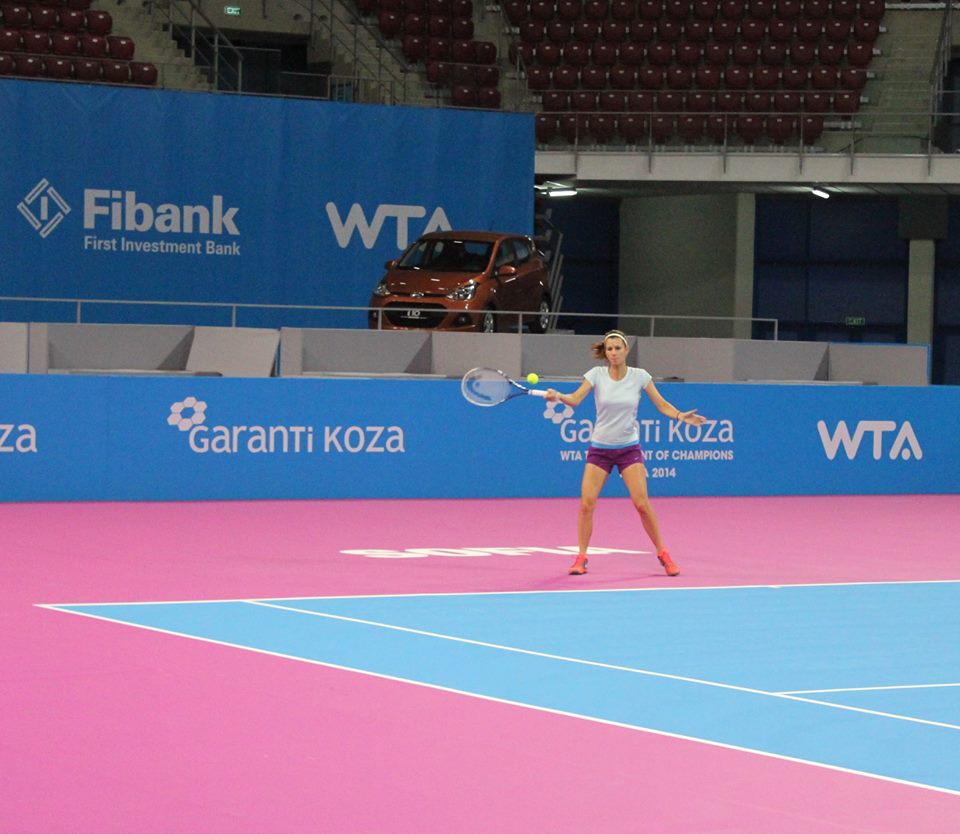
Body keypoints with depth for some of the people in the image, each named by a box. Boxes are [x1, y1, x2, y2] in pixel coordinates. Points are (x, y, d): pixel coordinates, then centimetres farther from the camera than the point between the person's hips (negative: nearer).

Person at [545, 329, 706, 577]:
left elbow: (662, 405, 0)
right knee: (587, 503, -11)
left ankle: (663, 555, 2)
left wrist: (681, 416, -18)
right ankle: (581, 558, 4)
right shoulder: (597, 374, -6)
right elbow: (575, 399, -17)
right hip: (599, 448, 1)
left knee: (642, 503, -12)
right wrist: (558, 396, -38)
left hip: (629, 448, 0)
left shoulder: (640, 376, -4)